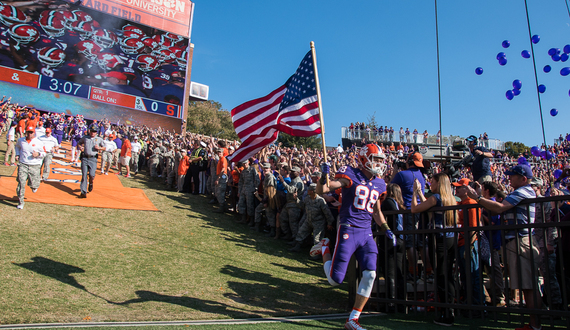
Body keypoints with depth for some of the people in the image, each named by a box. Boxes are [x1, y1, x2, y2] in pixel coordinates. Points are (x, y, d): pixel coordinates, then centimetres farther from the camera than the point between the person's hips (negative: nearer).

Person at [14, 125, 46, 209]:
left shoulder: (39, 142, -4)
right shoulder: (20, 140, 5)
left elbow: (44, 153, 5)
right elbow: (17, 146, 28)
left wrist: (38, 154, -16)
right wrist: (17, 154, 12)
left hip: (34, 166, -2)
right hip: (23, 165, 2)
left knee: (34, 185, 0)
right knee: (21, 183, -6)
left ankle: (34, 186, 42)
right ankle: (21, 202, 8)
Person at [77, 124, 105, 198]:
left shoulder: (99, 139, 10)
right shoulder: (85, 138, 12)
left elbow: (104, 147, 15)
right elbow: (78, 143, 24)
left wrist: (99, 148, -6)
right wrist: (80, 147, 3)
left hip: (93, 159, -1)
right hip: (85, 158, 1)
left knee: (92, 175, -13)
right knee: (84, 175, -3)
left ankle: (91, 183, 23)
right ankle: (83, 192, -1)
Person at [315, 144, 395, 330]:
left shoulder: (379, 184, 12)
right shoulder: (350, 175, -8)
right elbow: (321, 191, -12)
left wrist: (386, 229, 14)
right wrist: (324, 176, -31)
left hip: (366, 233, 6)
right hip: (348, 230, -6)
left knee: (370, 275, -3)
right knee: (335, 280, -4)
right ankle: (324, 248, 29)